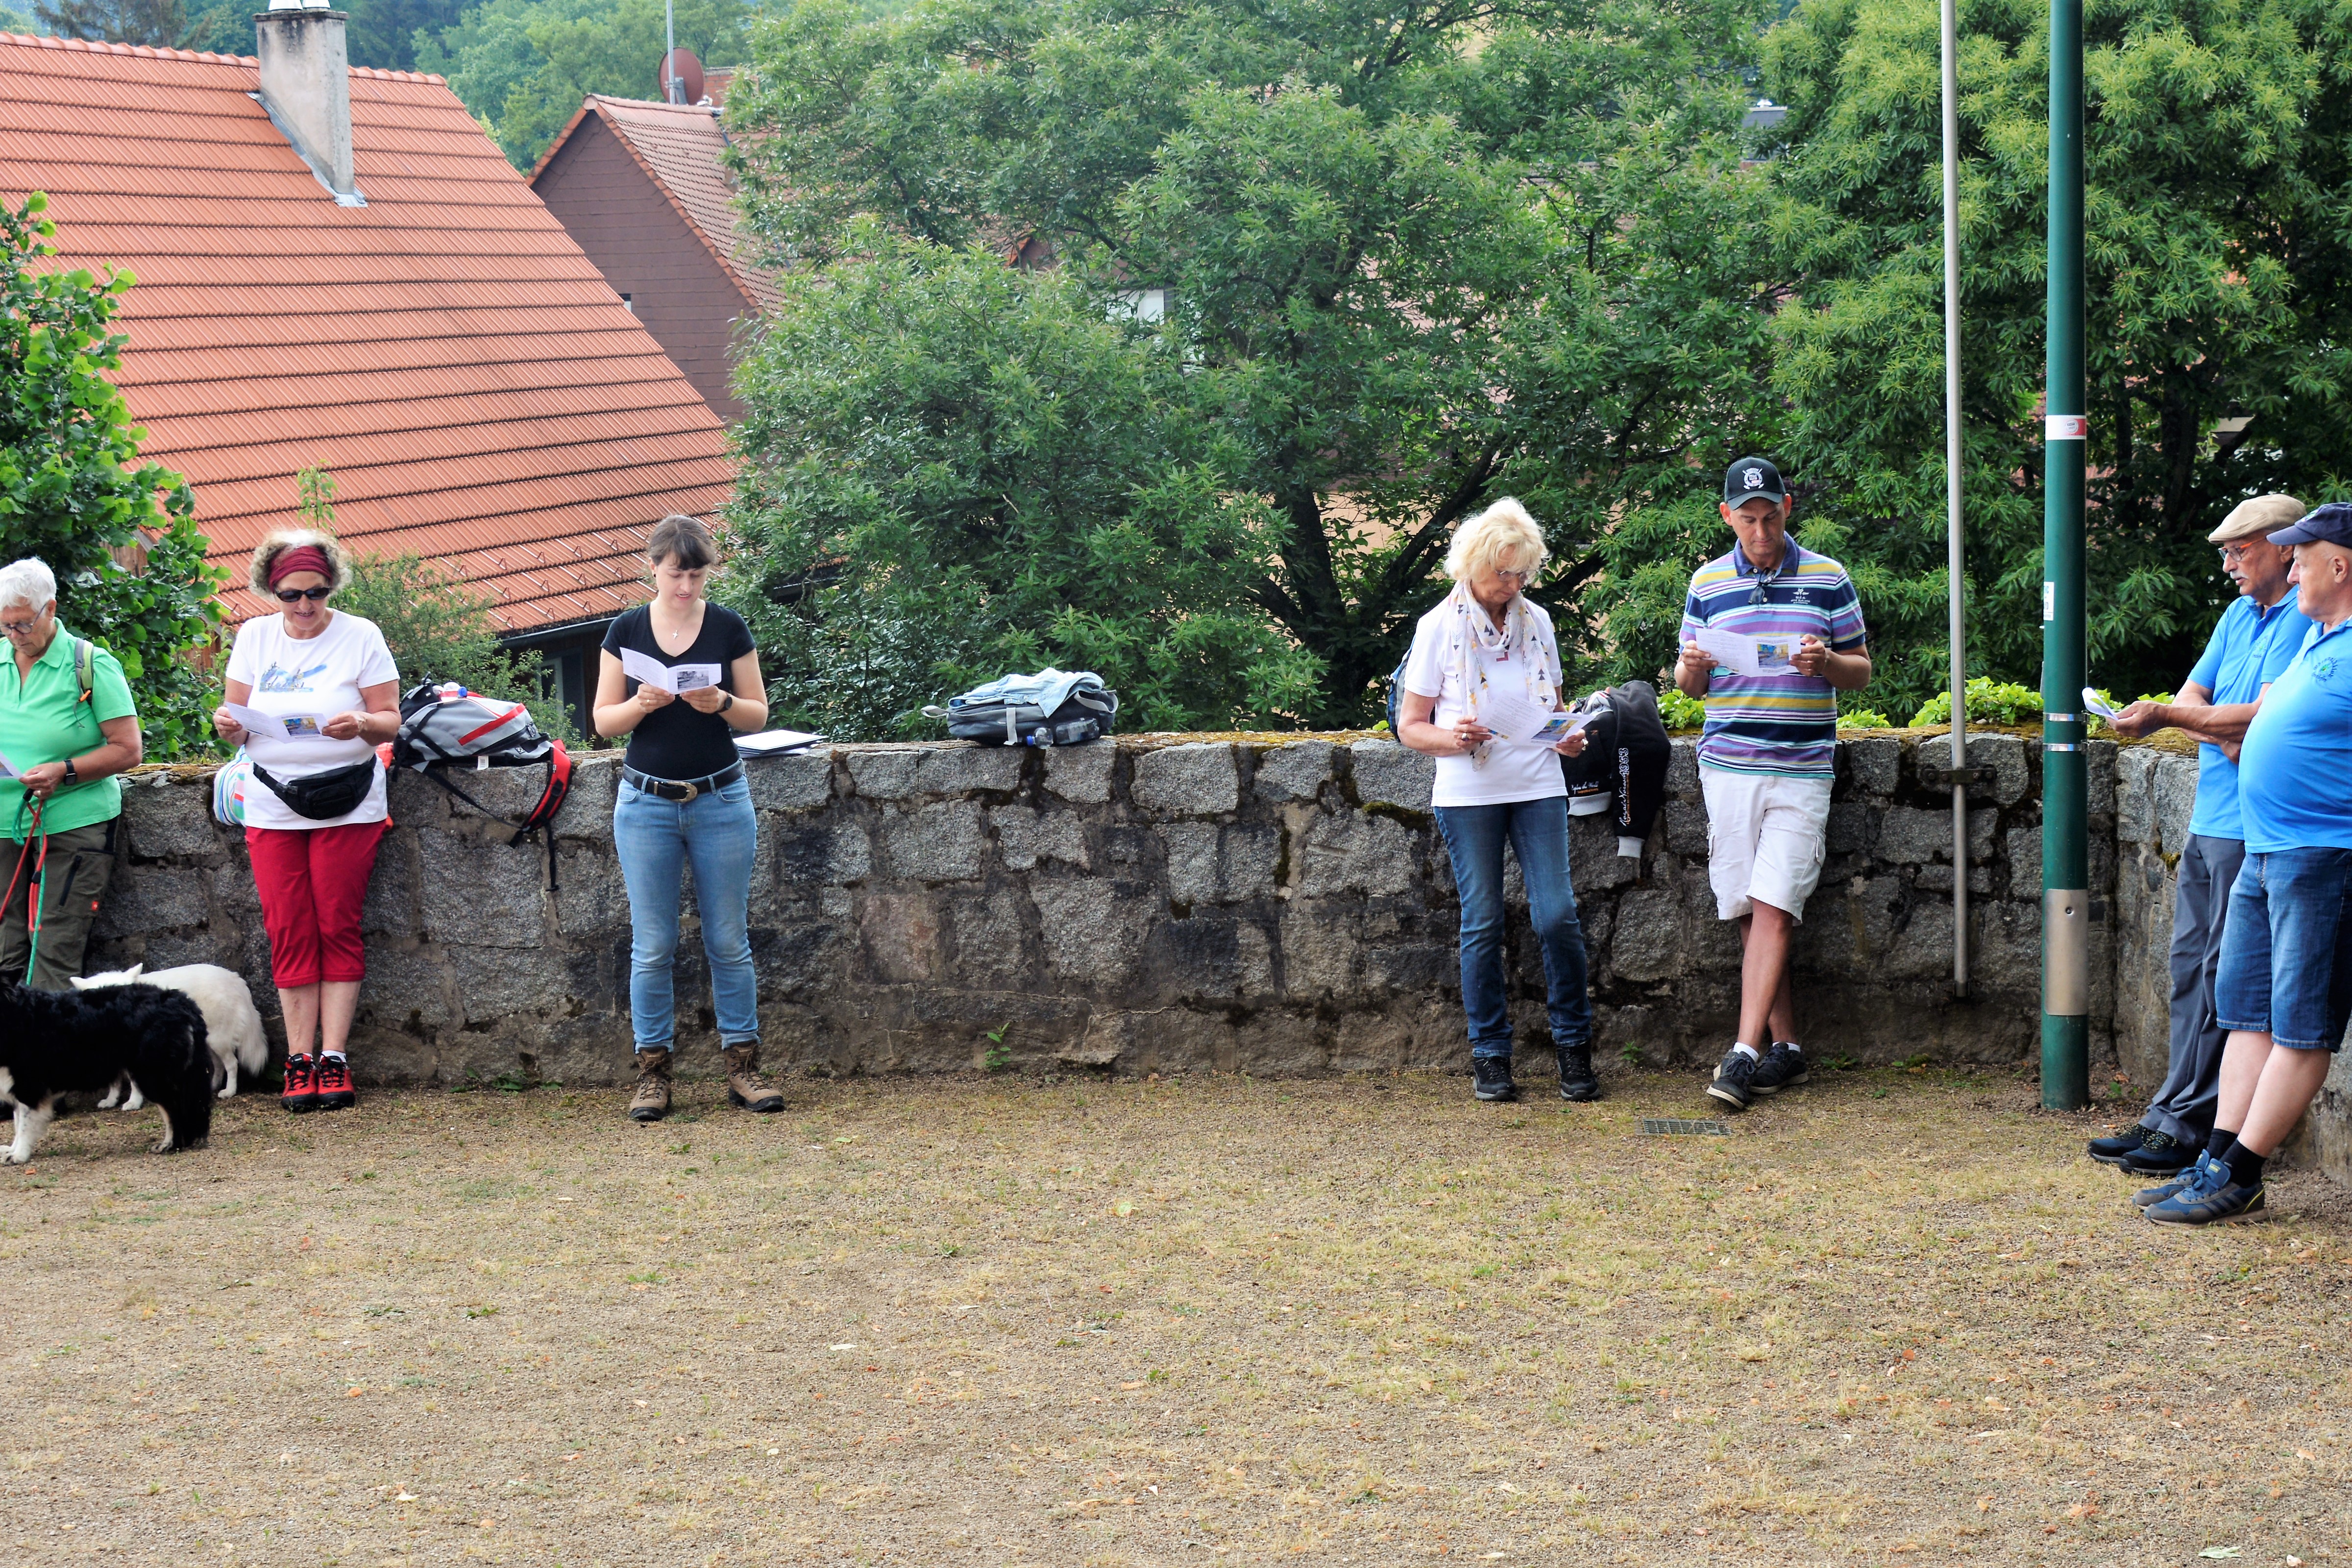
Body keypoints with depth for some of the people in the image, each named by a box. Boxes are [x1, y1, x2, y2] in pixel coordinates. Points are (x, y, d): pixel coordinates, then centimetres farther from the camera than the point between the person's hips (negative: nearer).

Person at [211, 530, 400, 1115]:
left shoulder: (359, 637, 0)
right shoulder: (254, 637, 8)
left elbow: (390, 720, 0)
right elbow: (239, 720, 12)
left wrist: (361, 725, -21)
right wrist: (229, 724, -11)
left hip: (346, 805, -2)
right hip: (273, 806, 2)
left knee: (338, 929, -4)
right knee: (289, 934, -2)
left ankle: (334, 1058, -2)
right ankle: (299, 1060, 1)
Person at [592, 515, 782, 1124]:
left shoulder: (729, 628, 1)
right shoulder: (627, 630, 1)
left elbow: (759, 714, 3)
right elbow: (604, 721, 2)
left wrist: (721, 703, -17)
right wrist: (640, 704, -19)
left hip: (720, 801, 0)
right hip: (647, 803, 0)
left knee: (730, 941, 3)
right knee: (652, 946, 1)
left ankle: (742, 1066, 9)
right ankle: (653, 1071, 7)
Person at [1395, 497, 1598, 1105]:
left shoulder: (1537, 622, 10)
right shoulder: (1439, 627, -1)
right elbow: (1410, 726, 1)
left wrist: (1568, 734, 0)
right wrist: (1451, 737, -20)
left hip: (1538, 787, 3)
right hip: (1469, 796, -2)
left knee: (1557, 915, -6)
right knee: (1482, 925, 0)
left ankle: (1574, 1048, 7)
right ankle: (1490, 1056, 10)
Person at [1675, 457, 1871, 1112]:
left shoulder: (1827, 579, 5)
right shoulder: (1707, 584, 10)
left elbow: (1862, 671, 9)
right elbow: (1691, 683, 16)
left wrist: (1826, 662, -13)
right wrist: (1691, 670, -8)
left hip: (1802, 769, -3)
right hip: (1727, 767, 3)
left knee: (1772, 908, -12)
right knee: (1748, 912, 2)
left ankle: (1746, 1054, -15)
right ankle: (1786, 1049, 11)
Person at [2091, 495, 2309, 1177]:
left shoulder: (2304, 622, -10)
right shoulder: (2240, 615, 17)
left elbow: (2265, 716, -18)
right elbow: (2192, 697, 13)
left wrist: (2164, 716, -17)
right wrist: (2225, 738, -9)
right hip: (2208, 819, 9)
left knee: (2223, 974, -6)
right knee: (2191, 966, 9)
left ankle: (2191, 1126, -3)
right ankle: (2172, 1120, 14)